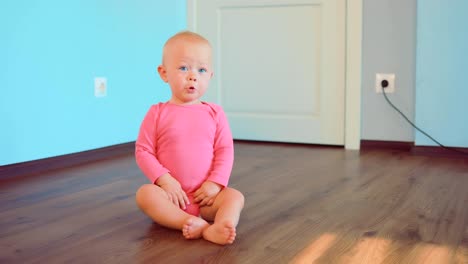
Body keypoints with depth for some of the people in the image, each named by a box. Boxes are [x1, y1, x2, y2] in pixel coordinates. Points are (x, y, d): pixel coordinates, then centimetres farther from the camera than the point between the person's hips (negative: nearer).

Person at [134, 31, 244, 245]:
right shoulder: (157, 113, -2)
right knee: (145, 194, -29)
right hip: (172, 193, -1)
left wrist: (215, 183, -12)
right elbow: (143, 151, -3)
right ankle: (197, 225, -41)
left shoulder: (214, 113, 3)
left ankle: (215, 229, -52)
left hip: (206, 196, 2)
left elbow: (225, 150, 1)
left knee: (235, 196, -24)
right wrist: (164, 180, -16)